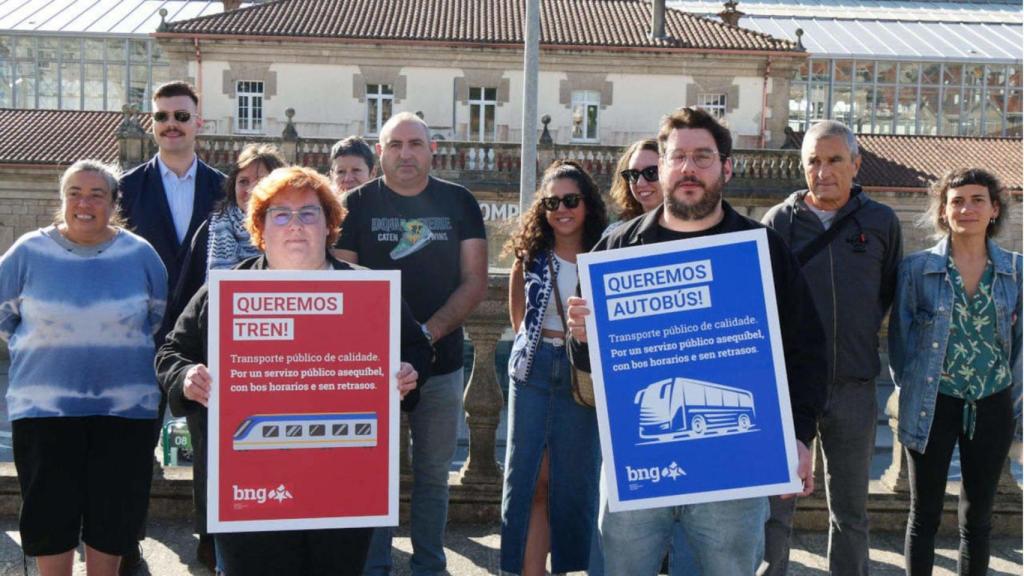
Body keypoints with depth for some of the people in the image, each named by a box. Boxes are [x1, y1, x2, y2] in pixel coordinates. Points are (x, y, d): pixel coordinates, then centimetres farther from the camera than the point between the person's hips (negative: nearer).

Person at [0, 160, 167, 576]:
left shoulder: (140, 254, 1)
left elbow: (161, 319, 13)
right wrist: (38, 353, 10)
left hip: (125, 406, 1)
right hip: (44, 405, 0)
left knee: (113, 514, 9)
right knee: (50, 514, 7)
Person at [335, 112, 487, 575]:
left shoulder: (459, 203, 4)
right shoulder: (358, 204, 2)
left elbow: (475, 280, 0)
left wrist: (430, 331, -14)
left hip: (442, 363, 2)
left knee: (433, 474, 11)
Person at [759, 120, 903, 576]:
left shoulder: (881, 222, 4)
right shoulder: (778, 221, 0)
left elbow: (891, 291, 16)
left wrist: (863, 333, 7)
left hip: (854, 386, 2)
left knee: (850, 512, 13)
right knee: (775, 507, 2)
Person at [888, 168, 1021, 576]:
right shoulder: (917, 268, -5)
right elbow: (900, 339, 0)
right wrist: (912, 396, -1)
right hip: (933, 405, -2)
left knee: (978, 516, 12)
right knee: (925, 515, 7)